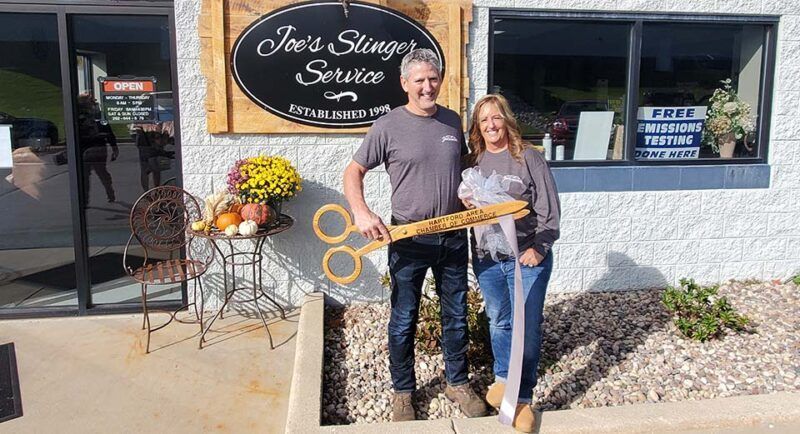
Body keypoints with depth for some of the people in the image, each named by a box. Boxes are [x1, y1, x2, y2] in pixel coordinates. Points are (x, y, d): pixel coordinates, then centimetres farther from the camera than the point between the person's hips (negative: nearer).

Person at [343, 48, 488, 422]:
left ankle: (457, 382, 35)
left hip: (453, 235, 4)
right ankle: (402, 391, 28)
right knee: (403, 320, 9)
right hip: (408, 239, -4)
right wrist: (361, 214, -19)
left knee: (456, 316, 15)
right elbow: (353, 171, -3)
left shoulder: (452, 121, 6)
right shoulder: (388, 126, -8)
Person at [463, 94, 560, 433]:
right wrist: (466, 204, -8)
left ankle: (523, 397, 15)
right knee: (498, 321, 16)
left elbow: (549, 208, -6)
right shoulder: (472, 162, 6)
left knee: (527, 328, 1)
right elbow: (463, 205, 15)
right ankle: (503, 377, 37)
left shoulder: (528, 157, -5)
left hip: (527, 256, -3)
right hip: (487, 258, 3)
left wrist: (539, 248, -13)